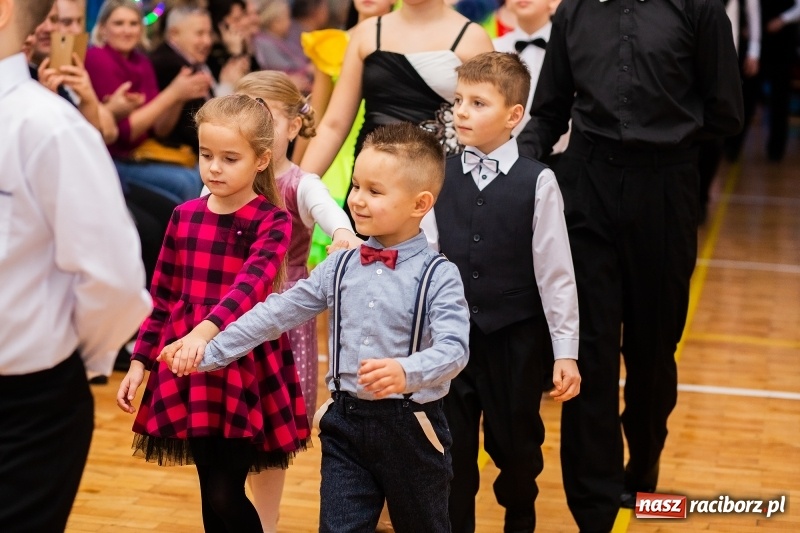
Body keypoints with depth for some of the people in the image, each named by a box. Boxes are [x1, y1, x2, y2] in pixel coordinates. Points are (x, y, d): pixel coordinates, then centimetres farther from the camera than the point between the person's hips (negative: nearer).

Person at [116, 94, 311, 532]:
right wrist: (141, 360, 7)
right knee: (211, 492, 10)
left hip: (244, 367, -4)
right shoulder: (184, 217, 6)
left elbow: (250, 285, -25)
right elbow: (163, 298, 12)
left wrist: (207, 330, -41)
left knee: (227, 494, -7)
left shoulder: (272, 222, -8)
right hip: (189, 369, 4)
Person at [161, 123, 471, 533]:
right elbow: (279, 312, 6)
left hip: (410, 428, -3)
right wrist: (210, 352, 3)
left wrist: (406, 373, -42)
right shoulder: (340, 267, 4)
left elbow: (453, 348, -23)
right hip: (345, 421, 3)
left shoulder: (439, 276, -11)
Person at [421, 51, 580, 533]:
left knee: (516, 445, 15)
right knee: (452, 449, 9)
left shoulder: (538, 183, -9)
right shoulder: (441, 176, -2)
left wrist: (566, 351, -6)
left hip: (516, 340, -1)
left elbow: (556, 273, -8)